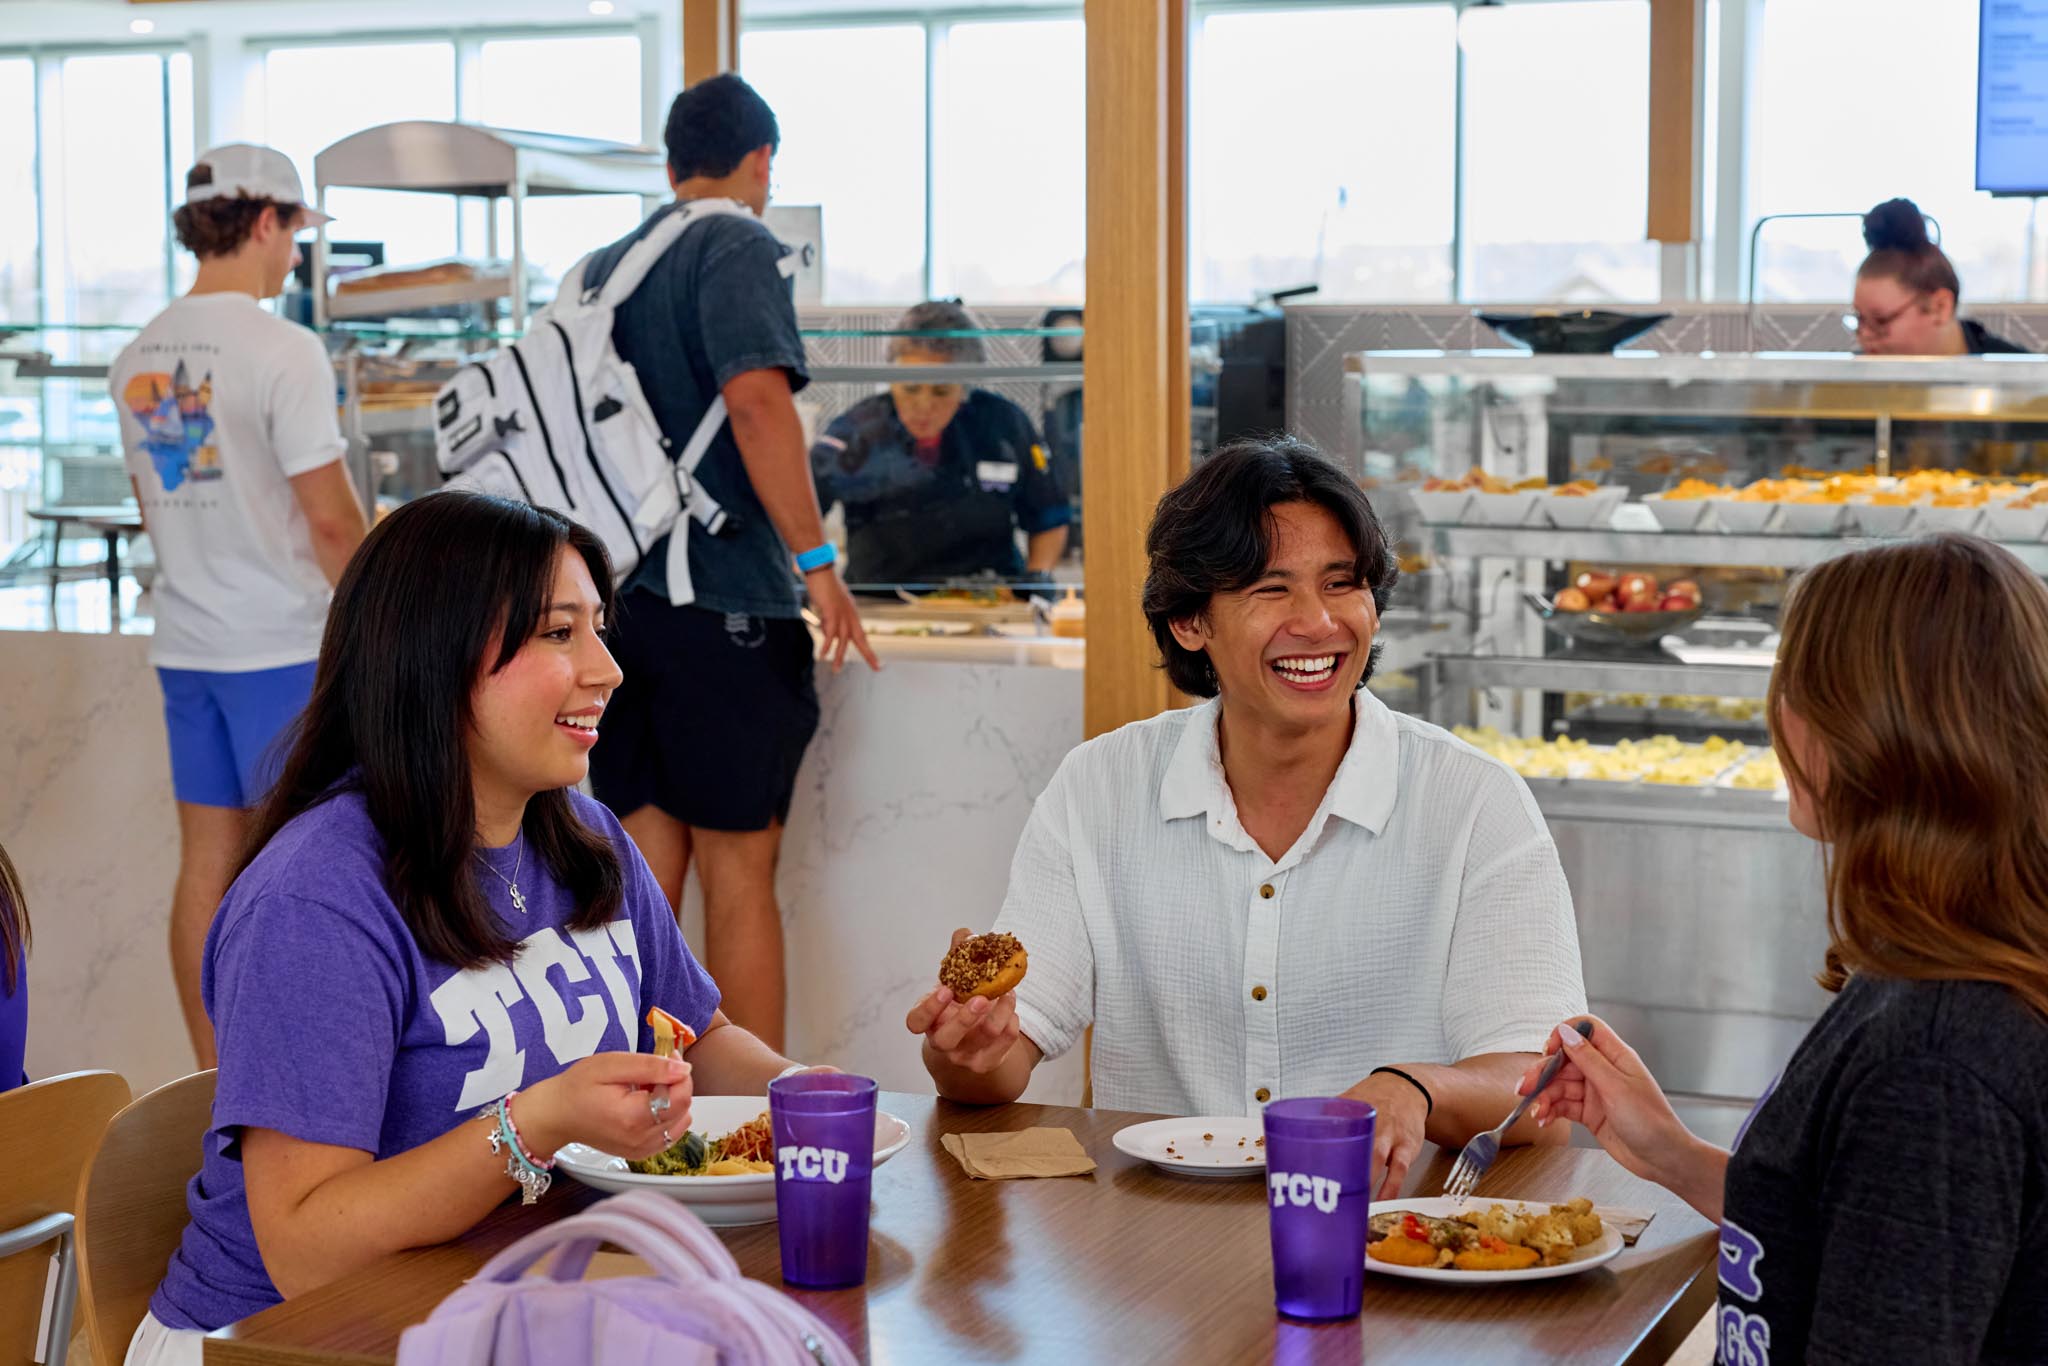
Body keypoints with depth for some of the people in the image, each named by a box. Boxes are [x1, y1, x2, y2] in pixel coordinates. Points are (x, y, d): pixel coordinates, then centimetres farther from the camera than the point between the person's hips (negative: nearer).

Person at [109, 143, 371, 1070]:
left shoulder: (138, 359, 7)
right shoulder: (283, 351, -15)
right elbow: (329, 518, -15)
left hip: (184, 644, 7)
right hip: (283, 645, -7)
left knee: (206, 863, 11)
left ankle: (217, 1079, 18)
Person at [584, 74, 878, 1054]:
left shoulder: (599, 268, 18)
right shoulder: (737, 247, -6)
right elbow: (756, 397, -22)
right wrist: (817, 560, -21)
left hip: (615, 597, 7)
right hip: (722, 603, -7)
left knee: (646, 870, 11)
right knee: (738, 874, 0)